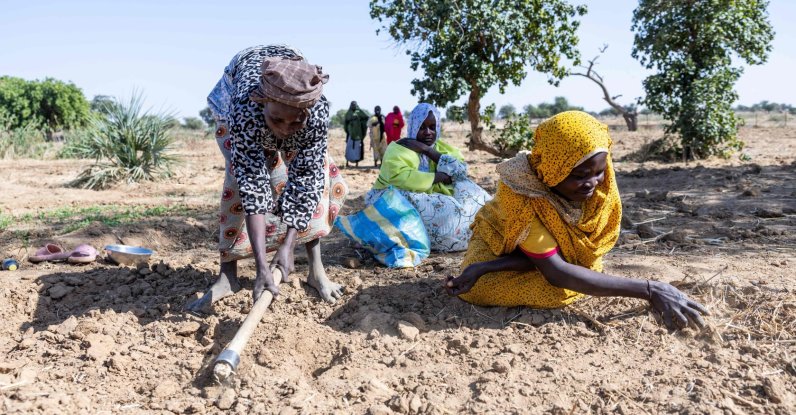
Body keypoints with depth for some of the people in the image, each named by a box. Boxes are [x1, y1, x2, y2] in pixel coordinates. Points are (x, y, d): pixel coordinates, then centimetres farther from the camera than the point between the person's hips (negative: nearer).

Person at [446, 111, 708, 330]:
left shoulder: (597, 184, -26)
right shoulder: (520, 190, -37)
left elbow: (559, 254, -26)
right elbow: (555, 271, -40)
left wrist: (485, 268, -37)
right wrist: (648, 290, -47)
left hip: (562, 245, 5)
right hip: (502, 242, -4)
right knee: (474, 287, -32)